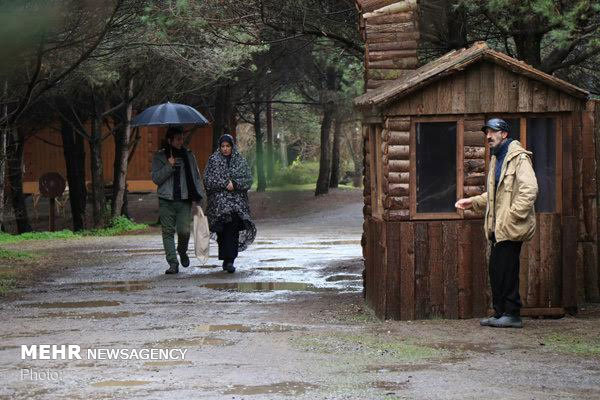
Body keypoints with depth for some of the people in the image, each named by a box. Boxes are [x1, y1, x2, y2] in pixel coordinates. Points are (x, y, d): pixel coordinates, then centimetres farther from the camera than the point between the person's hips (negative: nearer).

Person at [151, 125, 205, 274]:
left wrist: (199, 196, 7)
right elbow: (155, 178, -1)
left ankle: (182, 251, 22)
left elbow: (196, 177, 16)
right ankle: (173, 263, 0)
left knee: (184, 231, -9)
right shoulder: (159, 156, 6)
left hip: (185, 200, 1)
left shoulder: (188, 155, 12)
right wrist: (169, 166, -13)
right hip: (166, 201, -1)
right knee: (168, 232, -4)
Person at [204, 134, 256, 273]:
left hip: (237, 201, 0)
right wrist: (225, 184, -11)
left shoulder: (240, 161, 10)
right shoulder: (213, 160, 7)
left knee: (233, 229, -11)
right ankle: (228, 260, 2)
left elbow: (248, 180, 5)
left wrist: (234, 184, -11)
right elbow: (208, 180, -1)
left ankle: (229, 260, -11)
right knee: (223, 230, -7)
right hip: (218, 201, 0)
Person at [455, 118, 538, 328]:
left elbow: (529, 189, -21)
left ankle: (512, 314, 1)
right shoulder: (496, 159, 19)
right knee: (496, 269, 10)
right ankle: (500, 313, 17)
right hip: (498, 227, 9)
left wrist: (512, 215, -23)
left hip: (511, 227, -9)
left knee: (507, 270, -6)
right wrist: (473, 202, 14)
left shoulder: (519, 158, -11)